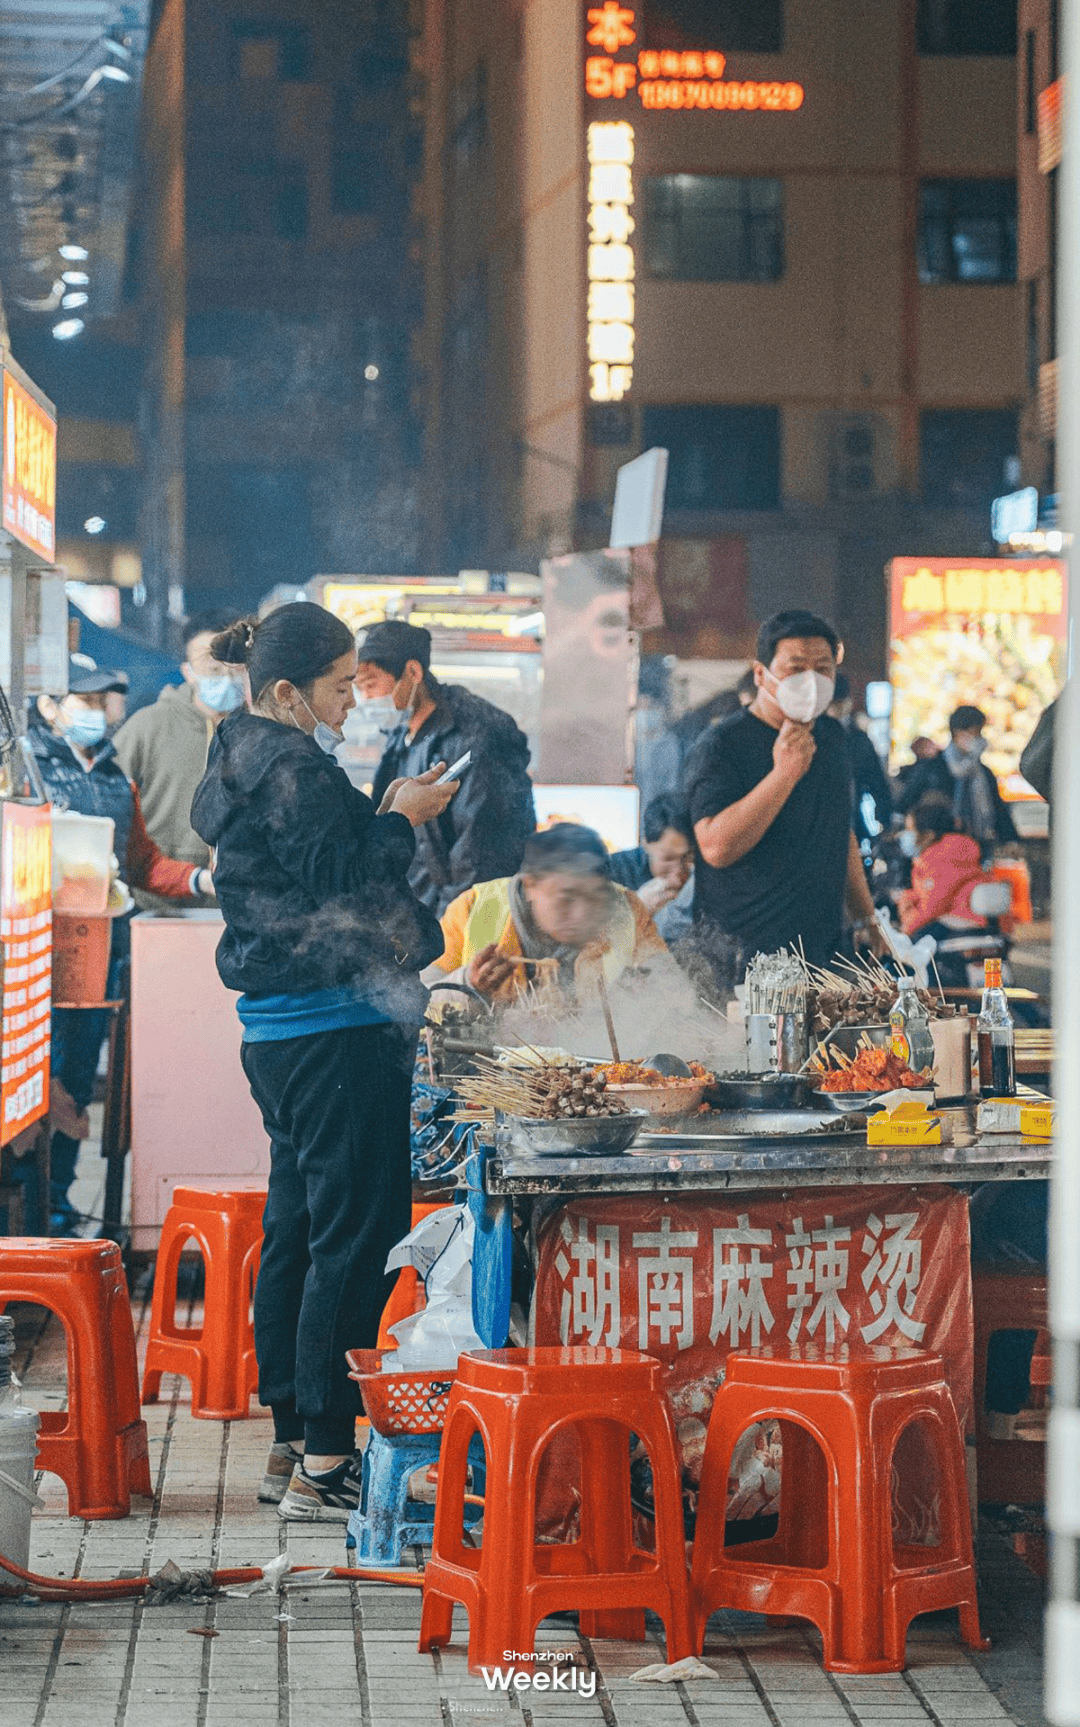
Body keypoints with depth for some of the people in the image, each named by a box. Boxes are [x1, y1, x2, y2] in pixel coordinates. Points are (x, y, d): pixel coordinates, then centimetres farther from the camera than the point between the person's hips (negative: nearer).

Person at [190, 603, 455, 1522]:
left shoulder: (244, 762, 16)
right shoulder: (293, 771, -15)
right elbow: (344, 886, -20)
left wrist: (387, 813, 14)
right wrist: (401, 818, -8)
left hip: (278, 1032, 11)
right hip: (335, 1029, -11)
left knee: (297, 1231, 14)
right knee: (356, 1238, -8)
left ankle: (293, 1444, 21)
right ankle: (325, 1463, -7)